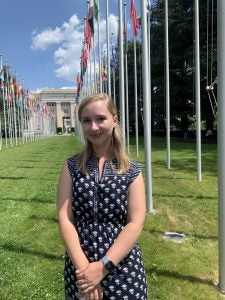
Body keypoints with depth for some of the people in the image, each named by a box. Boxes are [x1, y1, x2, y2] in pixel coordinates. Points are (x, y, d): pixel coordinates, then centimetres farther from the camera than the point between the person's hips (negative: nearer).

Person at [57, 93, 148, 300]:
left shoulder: (132, 171, -5)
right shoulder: (71, 167, -2)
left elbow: (136, 223, -10)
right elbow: (64, 218, -7)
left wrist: (103, 266, -16)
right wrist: (82, 266, -15)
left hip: (123, 269, -1)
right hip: (80, 268, 1)